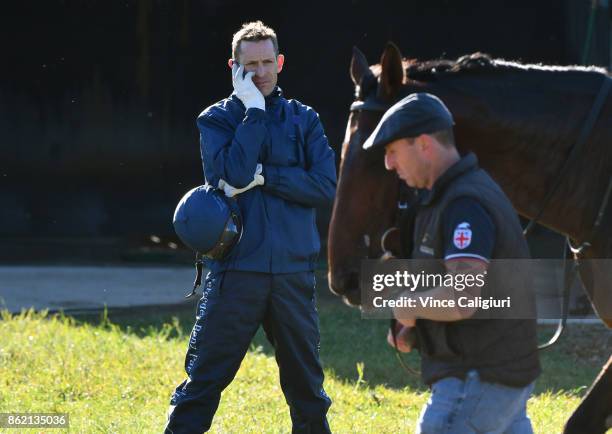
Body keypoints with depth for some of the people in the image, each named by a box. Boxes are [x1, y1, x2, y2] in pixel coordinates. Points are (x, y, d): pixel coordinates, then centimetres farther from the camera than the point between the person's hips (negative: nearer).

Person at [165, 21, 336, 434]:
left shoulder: (303, 119, 9)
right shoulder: (217, 119, 3)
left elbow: (326, 186, -4)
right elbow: (235, 174, -15)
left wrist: (263, 176, -13)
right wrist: (255, 111, -10)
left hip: (294, 271, 2)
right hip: (236, 270, -2)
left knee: (307, 384, 11)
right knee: (203, 382, -3)